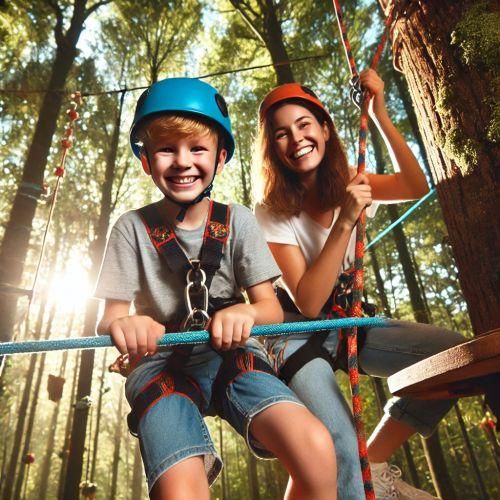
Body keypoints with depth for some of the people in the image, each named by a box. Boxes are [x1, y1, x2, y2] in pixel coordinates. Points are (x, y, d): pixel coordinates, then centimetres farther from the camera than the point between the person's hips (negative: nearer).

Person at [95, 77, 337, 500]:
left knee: (316, 449, -25)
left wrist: (246, 313, -26)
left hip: (232, 356, 2)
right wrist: (122, 325, -27)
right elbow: (109, 317, -2)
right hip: (161, 364, -1)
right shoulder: (133, 227, -2)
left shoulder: (238, 221, 1)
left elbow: (272, 308, -2)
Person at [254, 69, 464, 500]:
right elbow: (307, 303, -24)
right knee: (339, 452, -29)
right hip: (299, 333, -5)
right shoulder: (272, 212, -16)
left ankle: (374, 464, 4)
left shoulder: (344, 184, 0)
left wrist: (379, 114, -20)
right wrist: (346, 222, -30)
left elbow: (416, 187, -16)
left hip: (348, 320, 6)